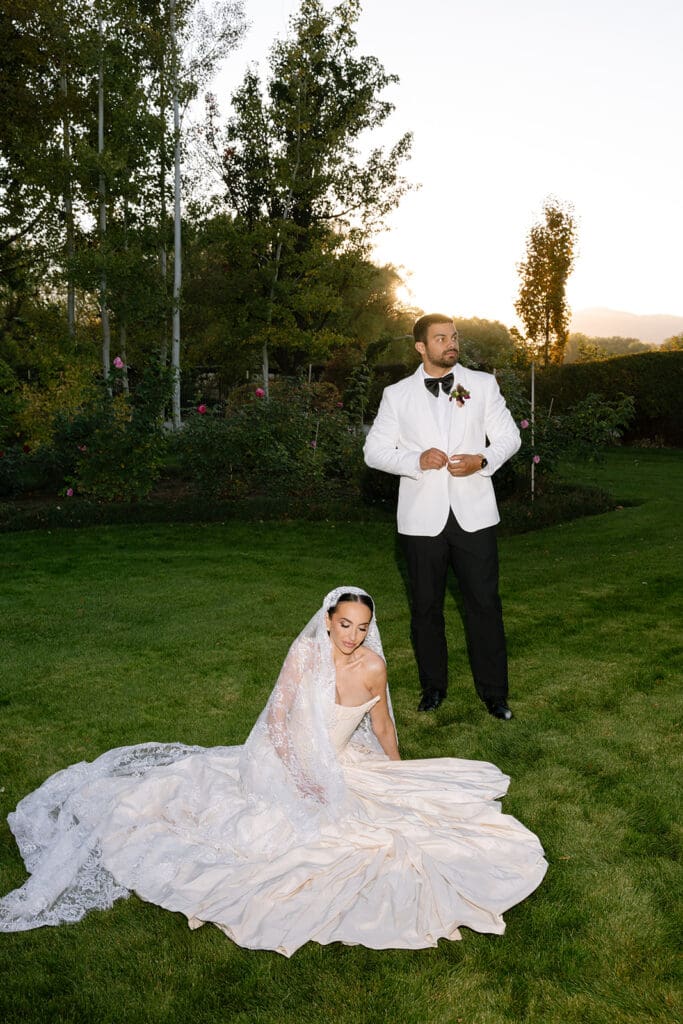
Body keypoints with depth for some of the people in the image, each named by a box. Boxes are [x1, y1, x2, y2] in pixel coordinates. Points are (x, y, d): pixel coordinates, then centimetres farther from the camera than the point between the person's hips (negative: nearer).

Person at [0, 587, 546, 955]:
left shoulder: (373, 666, -11)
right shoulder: (305, 653, -19)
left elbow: (382, 725, 7)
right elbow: (276, 720, -16)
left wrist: (399, 772, 18)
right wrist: (301, 778, -23)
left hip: (341, 769, 4)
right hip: (286, 763, -4)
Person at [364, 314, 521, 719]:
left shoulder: (483, 384, 6)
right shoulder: (397, 394, 4)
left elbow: (509, 436, 8)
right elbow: (374, 450, 3)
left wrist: (482, 461, -12)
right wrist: (416, 461, -15)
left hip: (474, 514, 0)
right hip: (422, 518, 0)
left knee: (485, 605, 2)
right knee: (426, 607, 10)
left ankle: (494, 691, 17)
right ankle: (433, 687, 27)